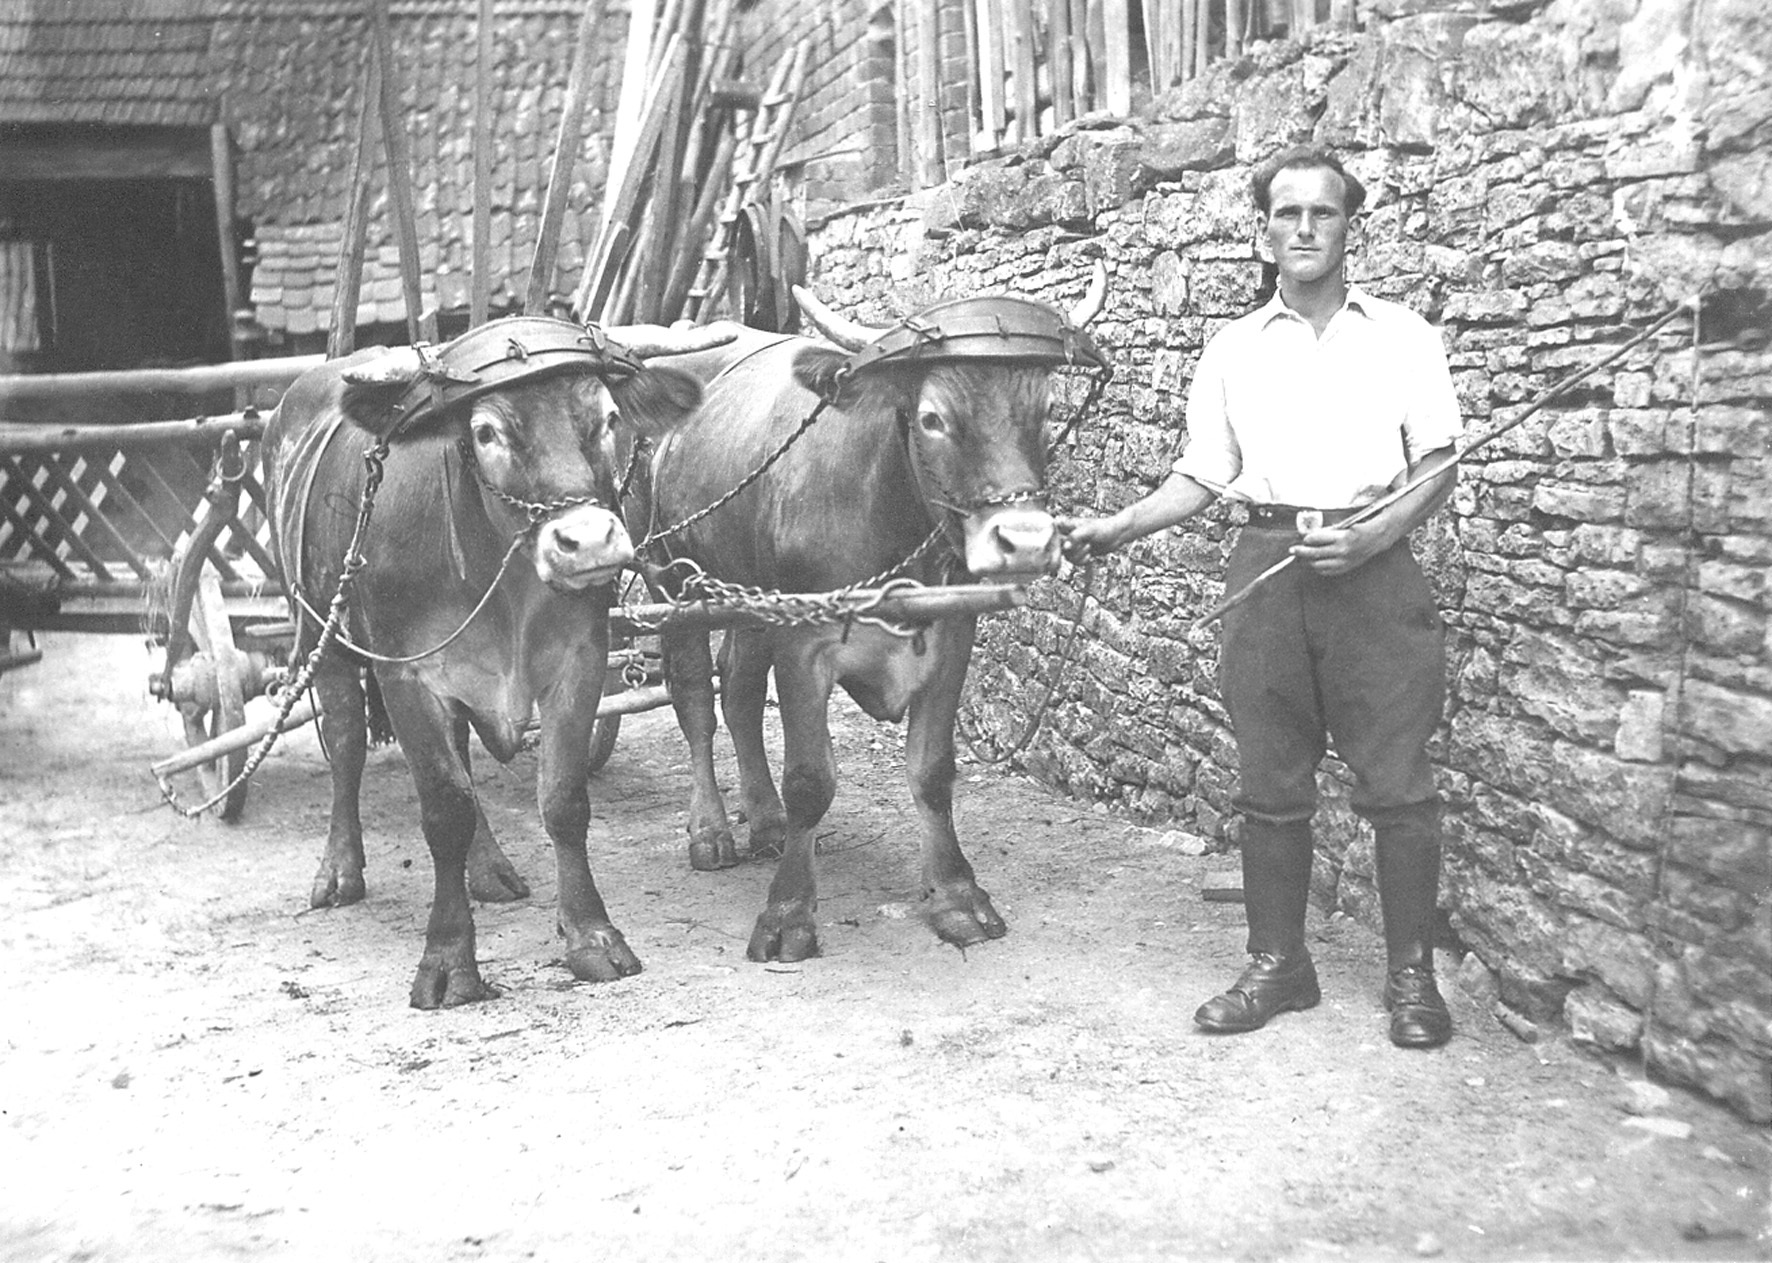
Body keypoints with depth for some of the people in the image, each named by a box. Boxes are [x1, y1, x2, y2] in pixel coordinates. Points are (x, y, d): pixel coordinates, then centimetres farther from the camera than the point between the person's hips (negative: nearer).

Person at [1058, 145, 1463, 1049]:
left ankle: (1411, 976, 10)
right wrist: (1116, 529, -1)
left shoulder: (1401, 336, 7)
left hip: (1371, 567, -2)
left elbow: (1438, 467, 2)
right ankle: (1276, 965, 18)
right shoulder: (1233, 350, 13)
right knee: (1271, 786, 6)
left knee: (1397, 784, -2)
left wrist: (1373, 537, -14)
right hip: (1267, 567, 2)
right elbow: (1201, 479, 13)